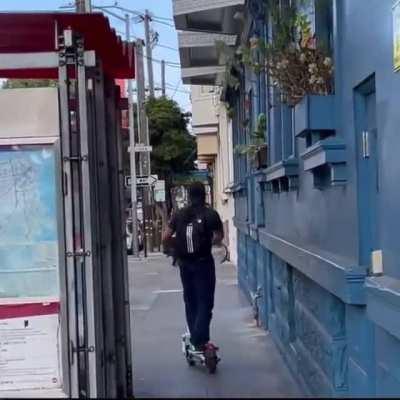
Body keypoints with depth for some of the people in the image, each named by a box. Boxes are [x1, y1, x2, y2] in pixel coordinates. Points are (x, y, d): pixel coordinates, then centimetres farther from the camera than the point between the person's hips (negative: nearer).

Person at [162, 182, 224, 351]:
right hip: (203, 262, -4)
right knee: (205, 303, 0)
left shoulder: (179, 214, 2)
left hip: (184, 263, 4)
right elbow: (219, 238, -8)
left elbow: (165, 238, 1)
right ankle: (200, 341, -8)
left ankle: (195, 339, 21)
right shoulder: (211, 214, -7)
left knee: (190, 302, 16)